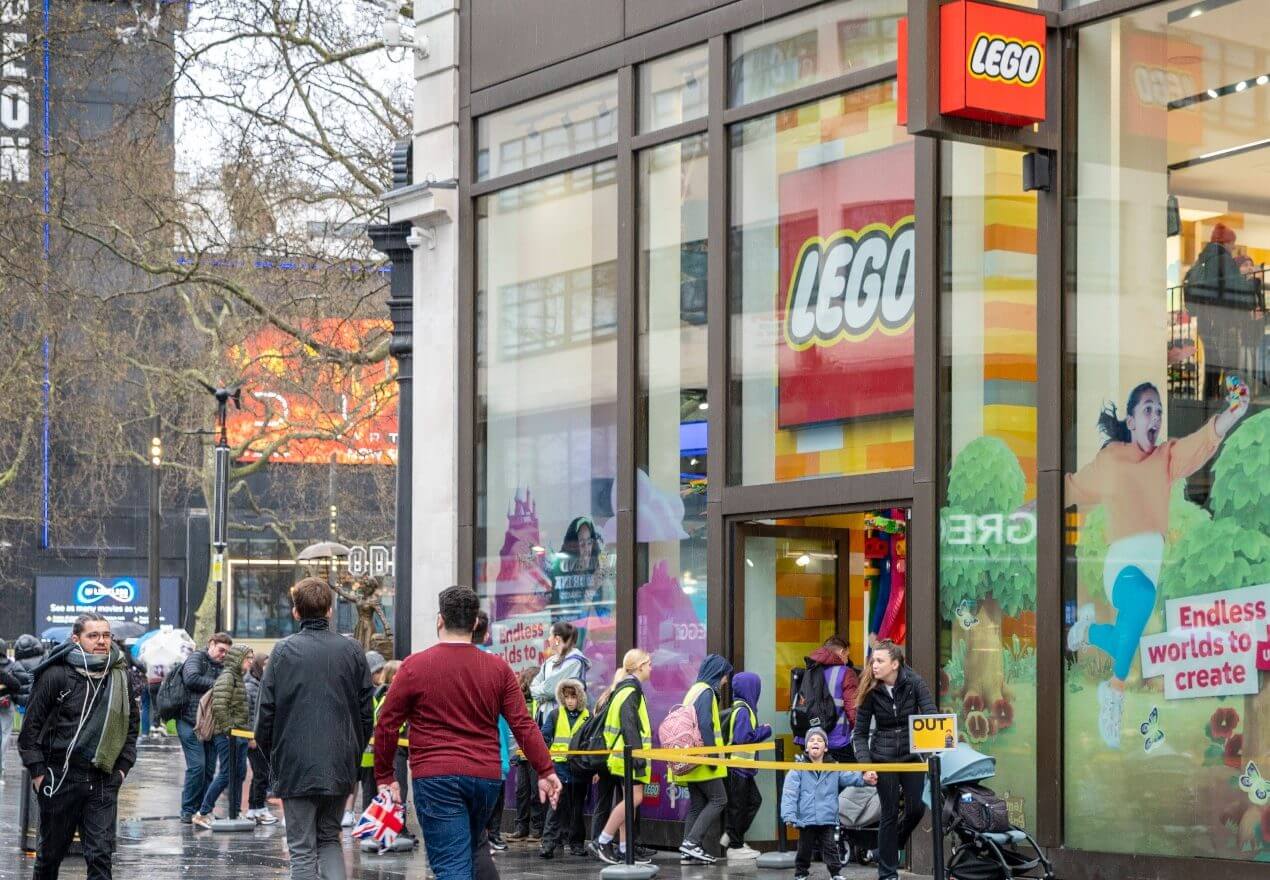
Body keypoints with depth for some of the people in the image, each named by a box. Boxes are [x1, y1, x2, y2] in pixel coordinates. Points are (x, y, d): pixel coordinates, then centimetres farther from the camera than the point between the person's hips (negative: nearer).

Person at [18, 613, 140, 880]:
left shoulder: (120, 677, 7)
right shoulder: (56, 675, -7)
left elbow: (131, 725, 18)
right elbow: (31, 725, -4)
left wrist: (123, 766, 9)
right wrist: (37, 771, -7)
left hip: (104, 781, 3)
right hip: (60, 777, -2)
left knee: (101, 854, -5)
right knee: (51, 851, 11)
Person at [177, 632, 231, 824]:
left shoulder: (219, 668, 21)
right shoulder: (196, 658, -1)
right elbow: (191, 679, -20)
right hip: (191, 723, -7)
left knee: (209, 768, 5)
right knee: (197, 766, -12)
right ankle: (188, 812, -5)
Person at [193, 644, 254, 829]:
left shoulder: (239, 677, 16)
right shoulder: (227, 676, -13)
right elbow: (219, 705, -22)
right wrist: (229, 729, -19)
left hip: (239, 734, 10)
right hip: (227, 735, -10)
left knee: (240, 774, 11)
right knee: (225, 775, -9)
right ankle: (202, 814, -4)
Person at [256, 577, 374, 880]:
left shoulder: (283, 651, -4)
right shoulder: (352, 651, 2)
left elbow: (266, 711, -4)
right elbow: (366, 714, 4)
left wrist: (271, 757, 8)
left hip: (295, 764, -3)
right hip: (341, 766, 3)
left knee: (302, 849, 4)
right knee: (329, 838, 18)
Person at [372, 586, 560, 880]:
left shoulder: (415, 666, -3)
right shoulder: (498, 669, 4)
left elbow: (387, 726, 1)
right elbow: (523, 725, -1)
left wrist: (384, 776, 11)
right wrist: (545, 771, 2)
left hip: (435, 779, -4)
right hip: (486, 778, 4)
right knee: (475, 848, 25)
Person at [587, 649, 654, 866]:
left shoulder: (624, 689, 19)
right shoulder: (631, 690, -12)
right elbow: (629, 726, -20)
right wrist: (638, 758, -24)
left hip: (624, 756, 10)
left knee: (629, 800, 9)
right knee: (634, 797, -14)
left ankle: (624, 849, 8)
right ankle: (601, 842, -14)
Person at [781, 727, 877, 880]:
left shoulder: (834, 769, 5)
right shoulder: (798, 770, -4)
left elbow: (850, 777, -6)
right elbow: (790, 794, -9)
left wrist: (864, 778, -27)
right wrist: (789, 815, -20)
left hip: (828, 820, 1)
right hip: (806, 820, -1)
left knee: (831, 848, 2)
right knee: (804, 849, 11)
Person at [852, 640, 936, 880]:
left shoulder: (914, 683, -10)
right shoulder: (870, 691, -8)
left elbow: (931, 717, -13)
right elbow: (860, 733, -3)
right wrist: (865, 763, -18)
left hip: (912, 755, 1)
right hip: (883, 758, -1)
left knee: (916, 809, 1)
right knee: (890, 813, 0)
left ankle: (894, 844, 32)